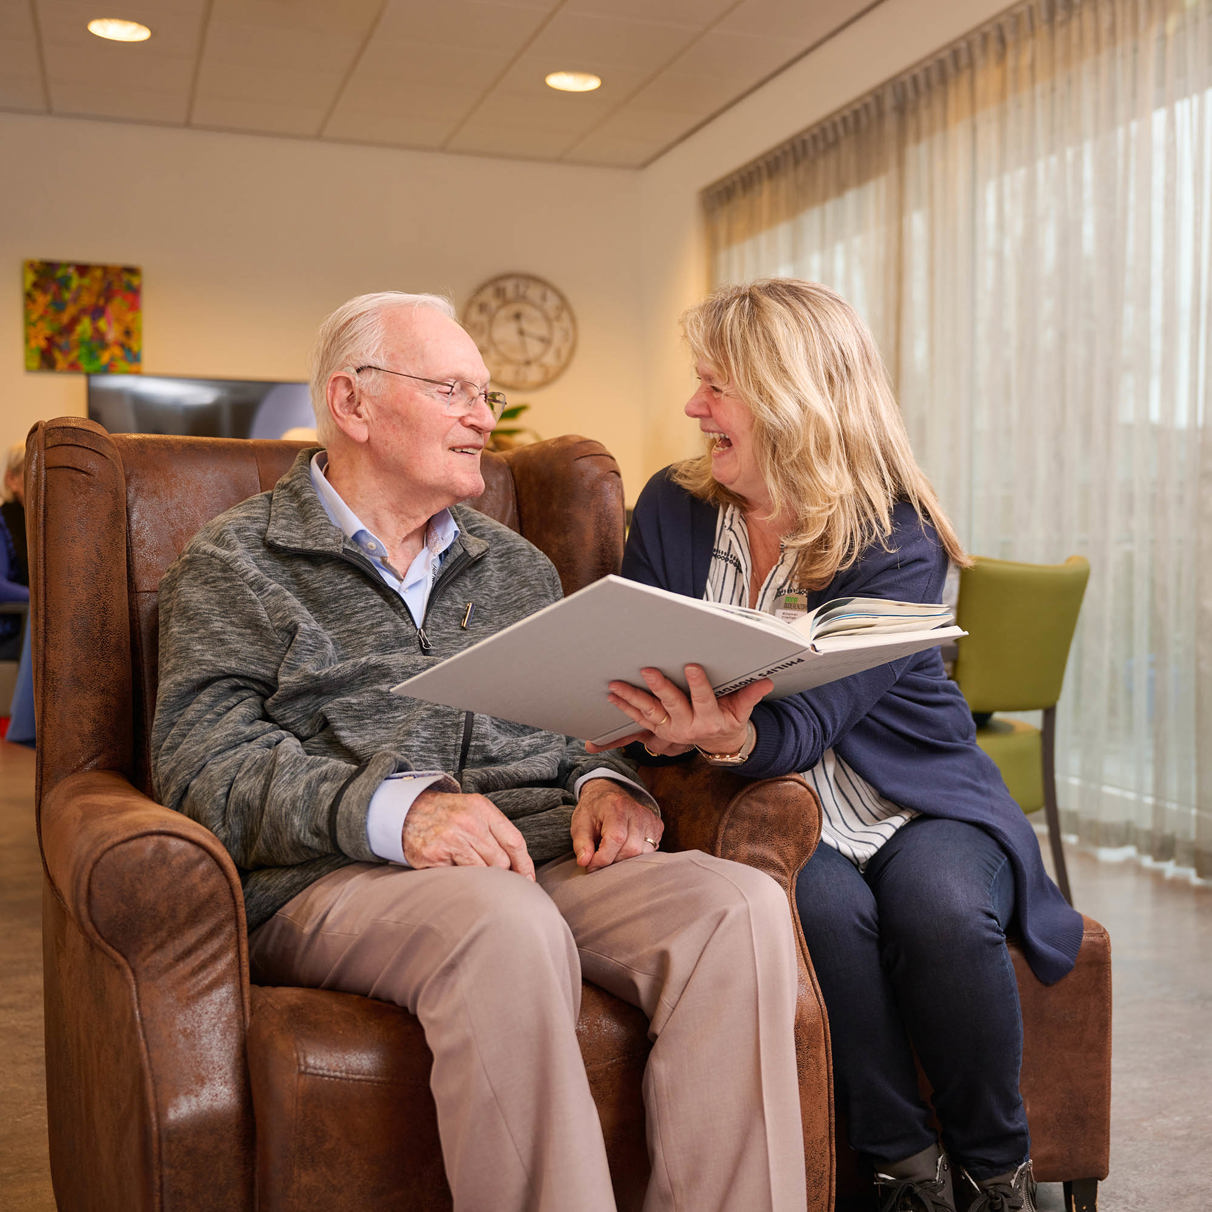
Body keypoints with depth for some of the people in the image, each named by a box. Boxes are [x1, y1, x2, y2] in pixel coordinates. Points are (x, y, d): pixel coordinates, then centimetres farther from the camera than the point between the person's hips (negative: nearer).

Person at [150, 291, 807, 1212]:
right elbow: (207, 757, -4)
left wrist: (604, 783, -1)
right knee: (507, 928, -38)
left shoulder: (517, 567, 27)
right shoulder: (234, 564, 10)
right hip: (336, 877, -4)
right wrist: (392, 808, -21)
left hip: (543, 856, 5)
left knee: (743, 907, -25)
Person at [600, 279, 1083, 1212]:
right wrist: (670, 724, -20)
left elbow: (812, 721, -26)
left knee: (943, 910, -32)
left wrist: (737, 737, -49)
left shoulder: (899, 542, -13)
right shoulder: (672, 511, 1)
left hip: (915, 803, -1)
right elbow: (632, 671, 4)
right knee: (825, 908, -31)